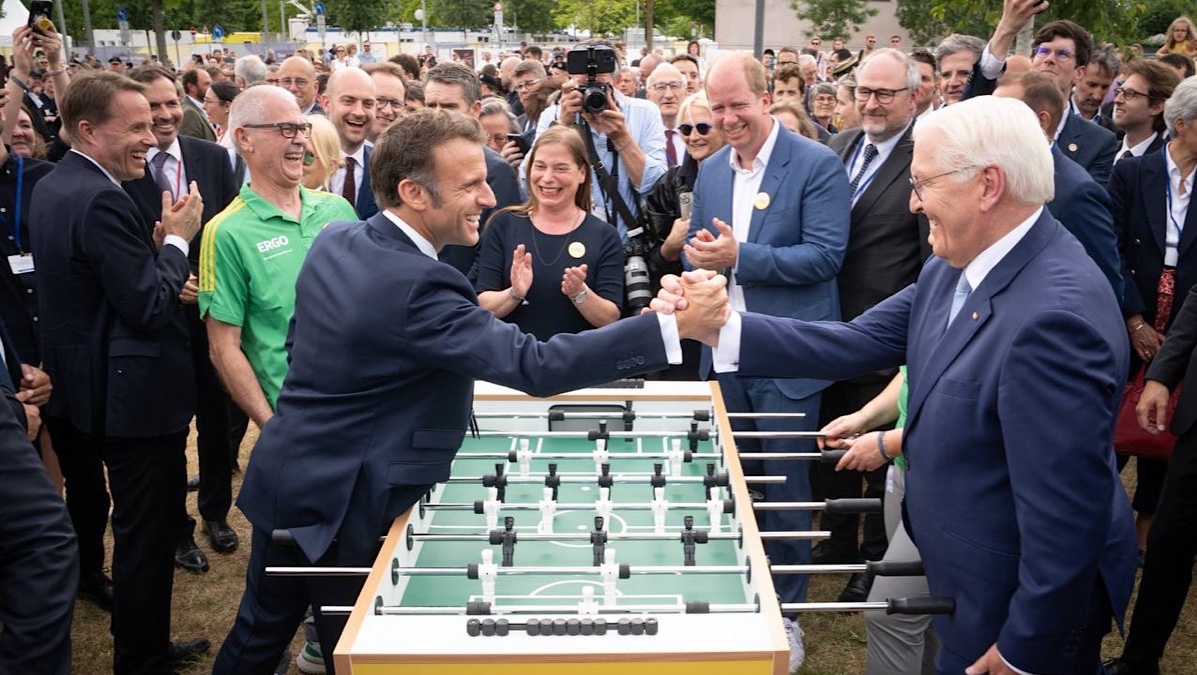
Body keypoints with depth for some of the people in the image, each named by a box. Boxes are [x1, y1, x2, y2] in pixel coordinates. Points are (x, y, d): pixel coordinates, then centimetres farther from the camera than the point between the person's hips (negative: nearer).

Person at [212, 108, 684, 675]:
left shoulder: (334, 241, -1)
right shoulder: (413, 285, -28)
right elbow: (536, 366, -34)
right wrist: (676, 324, -37)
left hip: (283, 480, 8)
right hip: (342, 505, -8)